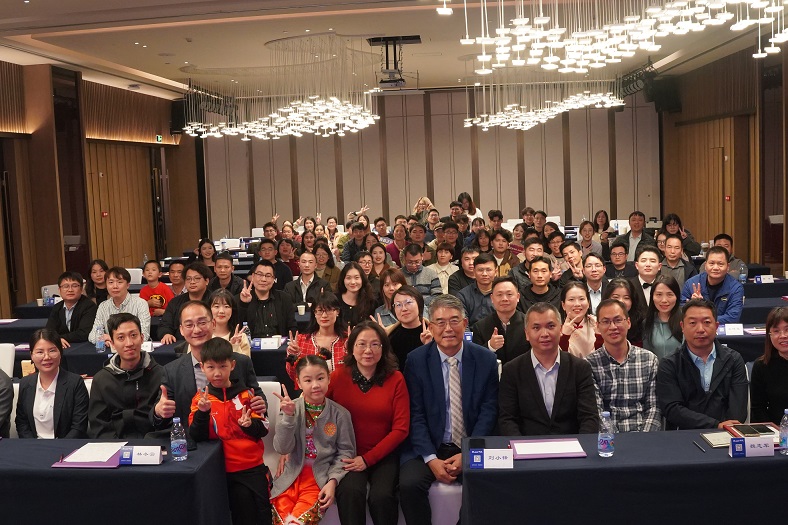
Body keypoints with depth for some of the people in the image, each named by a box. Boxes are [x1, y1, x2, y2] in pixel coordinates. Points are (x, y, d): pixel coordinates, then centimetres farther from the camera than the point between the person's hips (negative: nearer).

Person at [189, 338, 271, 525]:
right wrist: (203, 412, -22)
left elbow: (264, 428, 2)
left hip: (253, 466, 1)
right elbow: (197, 437, -6)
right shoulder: (200, 398, 1)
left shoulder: (246, 394, 2)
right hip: (224, 470, -1)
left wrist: (249, 424, -19)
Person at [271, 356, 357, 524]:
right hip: (292, 476, 2)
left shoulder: (340, 414, -3)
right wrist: (288, 417, -19)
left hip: (321, 478, -2)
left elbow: (346, 452, 2)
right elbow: (282, 448, -7)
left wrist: (333, 481, -11)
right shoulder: (290, 408, 0)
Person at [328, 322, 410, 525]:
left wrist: (367, 459, -11)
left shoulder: (395, 379, -2)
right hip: (349, 455, 0)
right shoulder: (338, 377, -1)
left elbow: (401, 428, -4)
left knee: (381, 496, -26)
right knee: (350, 491, -30)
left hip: (383, 455, 0)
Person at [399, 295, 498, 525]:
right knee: (409, 484, -25)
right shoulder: (416, 360, -3)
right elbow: (416, 415, -5)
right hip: (428, 449, 0)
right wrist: (431, 459, -15)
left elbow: (489, 411, -1)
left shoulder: (486, 359, 0)